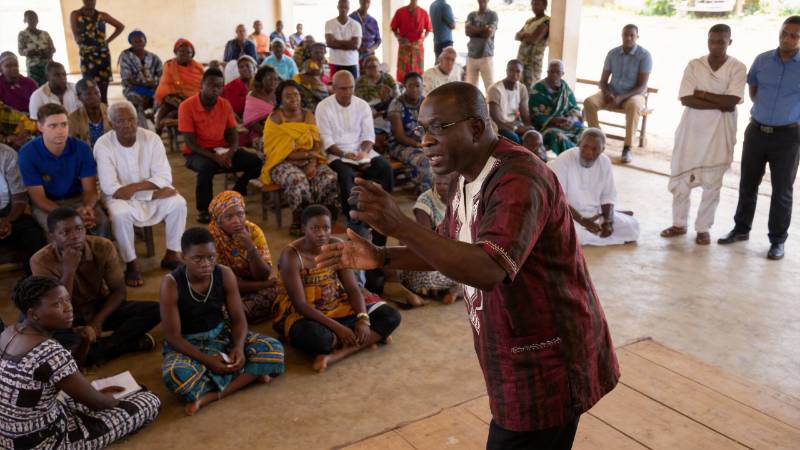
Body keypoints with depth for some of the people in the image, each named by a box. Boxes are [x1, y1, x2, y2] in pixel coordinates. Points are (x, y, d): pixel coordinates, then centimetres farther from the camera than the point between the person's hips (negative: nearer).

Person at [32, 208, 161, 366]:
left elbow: (119, 291, -9)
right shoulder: (41, 261, -22)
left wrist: (96, 322, -23)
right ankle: (132, 342, -26)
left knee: (154, 309, -21)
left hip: (101, 308, 2)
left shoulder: (103, 247, -17)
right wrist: (69, 270, -36)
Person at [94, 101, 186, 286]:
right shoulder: (103, 145, -17)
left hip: (151, 194, 3)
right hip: (120, 197, -3)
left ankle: (171, 256, -5)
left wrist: (134, 187, -28)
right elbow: (110, 187, -24)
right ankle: (131, 264, -15)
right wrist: (154, 192, -25)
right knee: (120, 214, -34)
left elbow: (164, 177, -15)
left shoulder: (152, 138, -11)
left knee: (178, 203, -22)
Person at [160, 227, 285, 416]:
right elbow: (173, 336, -17)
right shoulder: (171, 284, -20)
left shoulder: (225, 275, -10)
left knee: (274, 349, -19)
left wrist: (239, 347, -26)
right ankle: (248, 375, -24)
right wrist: (207, 360, -29)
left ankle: (209, 395, -27)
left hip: (222, 335, 4)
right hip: (187, 344, -4)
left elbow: (238, 319, -4)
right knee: (176, 375, -39)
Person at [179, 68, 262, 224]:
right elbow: (190, 143, -16)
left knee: (256, 162, -15)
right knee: (206, 166, -40)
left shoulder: (225, 105, 2)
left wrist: (230, 153, -19)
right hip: (197, 153, -4)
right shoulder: (187, 106, -13)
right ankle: (203, 210, -18)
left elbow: (233, 134, 4)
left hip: (221, 150, 5)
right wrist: (214, 157, -28)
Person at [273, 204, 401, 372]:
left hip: (337, 309, 6)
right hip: (302, 315, -5)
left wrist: (363, 319, -22)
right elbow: (300, 305, -22)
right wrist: (337, 327, -28)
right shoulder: (291, 255, -18)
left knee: (391, 315, -12)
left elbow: (353, 289, -3)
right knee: (315, 336, -42)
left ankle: (338, 354, -28)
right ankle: (364, 341, -14)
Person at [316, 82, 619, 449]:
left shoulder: (518, 179, -26)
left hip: (547, 363, -9)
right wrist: (380, 257, -1)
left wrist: (400, 225, -41)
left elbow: (488, 271, -39)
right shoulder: (468, 177, 6)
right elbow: (447, 250, 14)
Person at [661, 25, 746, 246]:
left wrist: (702, 94, -13)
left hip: (719, 134, -1)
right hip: (691, 130, 2)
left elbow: (732, 101, -16)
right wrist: (719, 104, -16)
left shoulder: (738, 68, -4)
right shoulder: (694, 65, -1)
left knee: (712, 183, 6)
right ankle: (679, 223, 23)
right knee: (680, 178, 7)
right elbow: (686, 99, -12)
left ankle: (703, 227, 19)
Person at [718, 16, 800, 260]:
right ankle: (741, 228, 28)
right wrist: (763, 109, 12)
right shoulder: (762, 60, 1)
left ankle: (778, 240, 16)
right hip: (756, 131, 3)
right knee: (748, 184, 12)